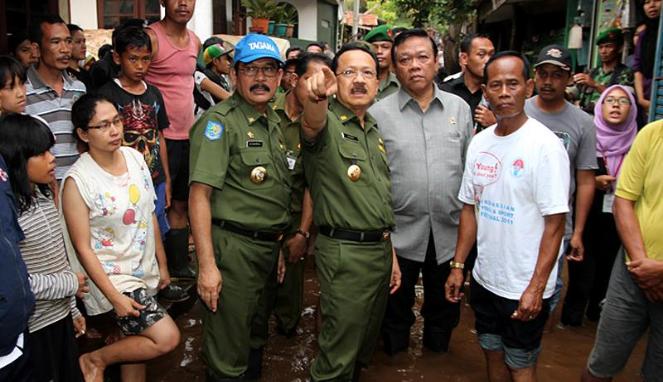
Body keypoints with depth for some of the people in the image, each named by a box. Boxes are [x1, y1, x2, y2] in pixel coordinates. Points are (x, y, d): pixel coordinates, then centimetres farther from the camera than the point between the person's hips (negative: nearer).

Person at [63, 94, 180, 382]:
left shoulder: (135, 157, -2)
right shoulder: (77, 181, -18)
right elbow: (83, 249, -15)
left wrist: (162, 265, 11)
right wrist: (115, 297, -16)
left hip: (144, 271, 6)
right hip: (112, 278, -6)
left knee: (136, 346, 15)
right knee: (167, 338, -11)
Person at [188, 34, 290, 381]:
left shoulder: (273, 122, 11)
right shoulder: (219, 122, -13)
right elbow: (199, 195, -19)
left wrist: (283, 239, 15)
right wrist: (207, 265, -23)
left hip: (269, 246, 8)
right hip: (232, 247, -7)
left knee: (255, 340, 25)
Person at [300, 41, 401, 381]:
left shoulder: (374, 132, 14)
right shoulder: (328, 123, -9)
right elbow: (312, 124, -37)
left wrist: (391, 255, 17)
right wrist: (317, 95, -60)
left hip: (380, 249, 8)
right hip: (344, 252, -7)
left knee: (365, 346, 22)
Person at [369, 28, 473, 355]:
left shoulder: (459, 108, 3)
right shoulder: (379, 113, -5)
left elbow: (469, 166, 9)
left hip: (449, 230, 2)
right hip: (400, 231, -2)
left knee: (444, 307, 20)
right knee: (397, 307, 16)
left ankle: (438, 357, 46)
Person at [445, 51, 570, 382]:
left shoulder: (545, 145, -16)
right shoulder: (479, 143, 2)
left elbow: (554, 224, -17)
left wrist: (536, 288, -19)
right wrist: (458, 266, 7)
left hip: (524, 289, -5)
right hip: (484, 279, 5)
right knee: (492, 354, 21)